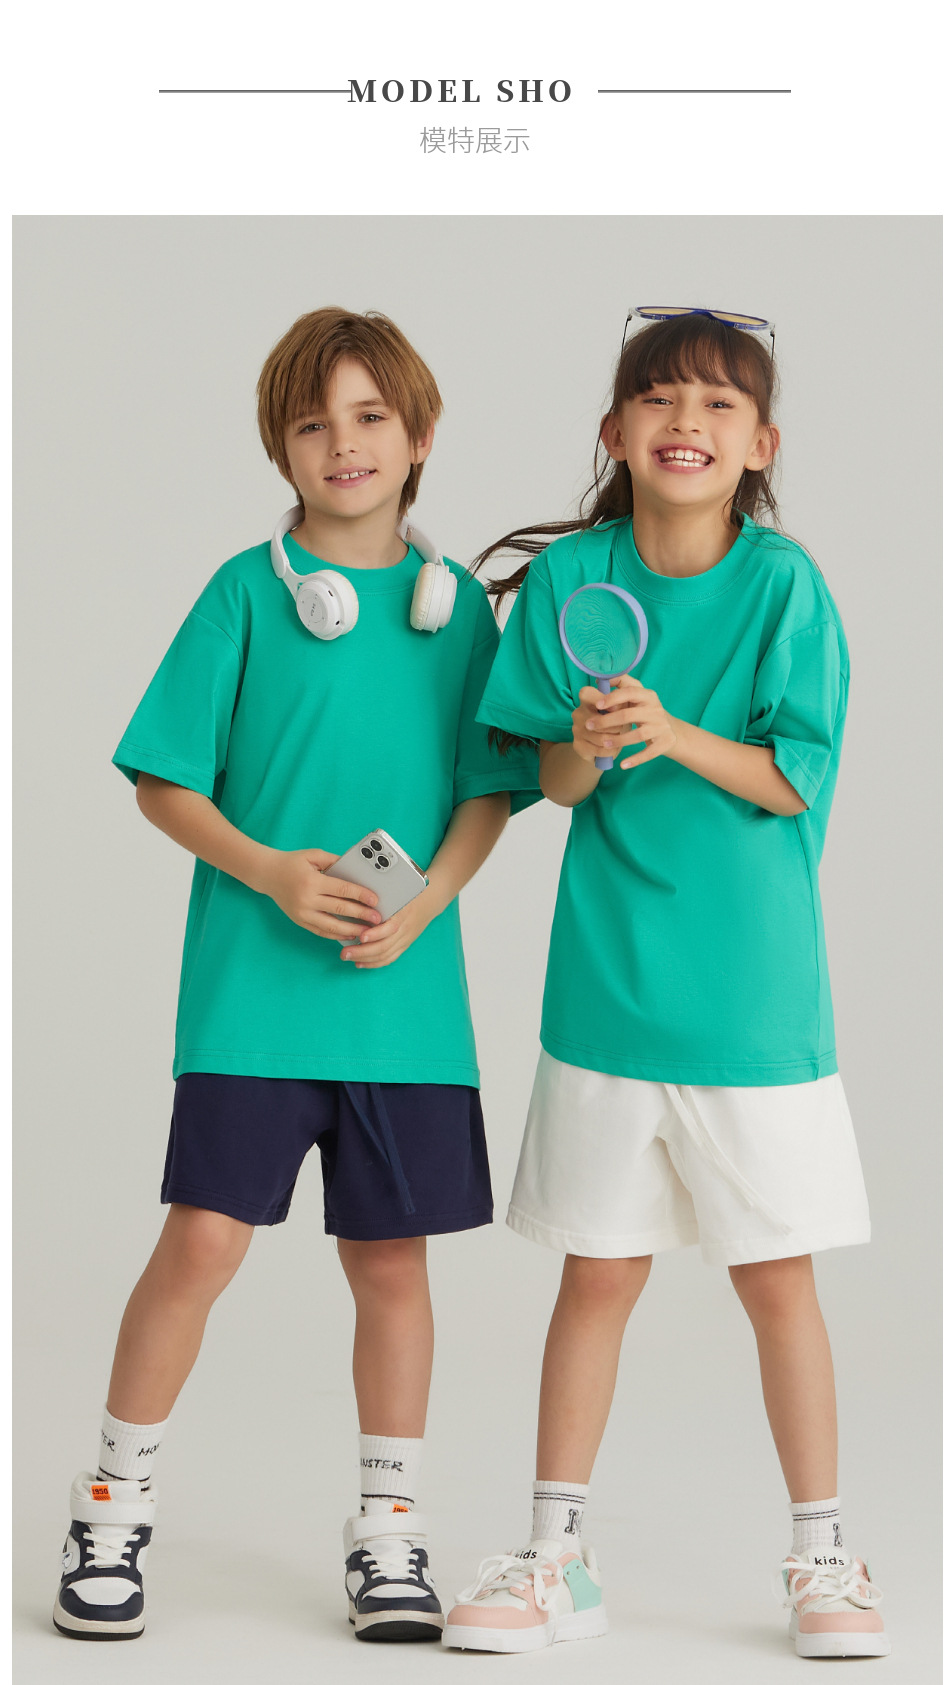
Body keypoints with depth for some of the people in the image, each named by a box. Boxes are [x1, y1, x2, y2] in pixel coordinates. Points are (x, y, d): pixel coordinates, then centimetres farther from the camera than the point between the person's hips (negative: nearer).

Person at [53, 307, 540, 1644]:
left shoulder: (456, 601, 7)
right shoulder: (249, 591, 0)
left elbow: (488, 794, 8)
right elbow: (163, 782, 0)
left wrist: (420, 906, -9)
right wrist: (269, 871, -15)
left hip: (406, 992, 3)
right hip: (253, 986, -2)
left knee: (392, 1255, 8)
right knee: (203, 1240, -6)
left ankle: (389, 1532, 22)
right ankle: (115, 1511, 12)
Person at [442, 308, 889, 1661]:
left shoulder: (784, 583, -6)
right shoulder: (569, 578, 0)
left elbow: (799, 776, -9)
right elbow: (548, 779, 3)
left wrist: (675, 736, -22)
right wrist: (584, 749, -18)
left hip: (754, 988, -2)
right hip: (608, 979, 2)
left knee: (776, 1279, 6)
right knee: (597, 1275, 9)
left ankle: (821, 1558, 22)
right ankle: (555, 1559, 21)